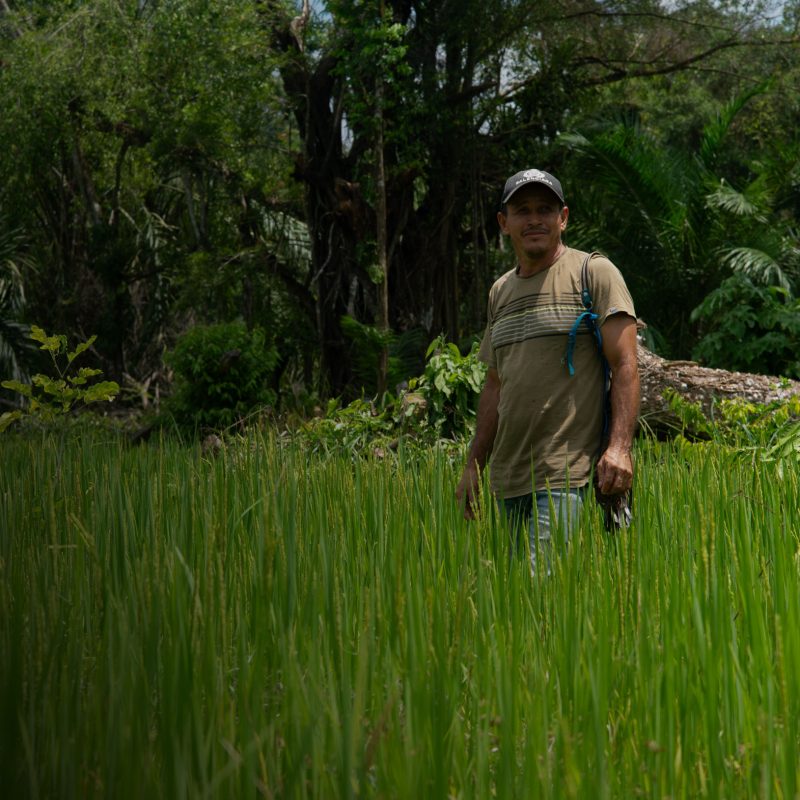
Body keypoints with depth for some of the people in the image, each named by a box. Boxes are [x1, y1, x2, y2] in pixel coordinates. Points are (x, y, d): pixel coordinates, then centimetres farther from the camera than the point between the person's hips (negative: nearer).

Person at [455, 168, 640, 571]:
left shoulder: (595, 273, 0)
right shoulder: (500, 291, 19)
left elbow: (625, 365, -7)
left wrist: (619, 447, -18)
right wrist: (474, 465, 19)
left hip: (566, 475, -6)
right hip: (508, 476, 6)